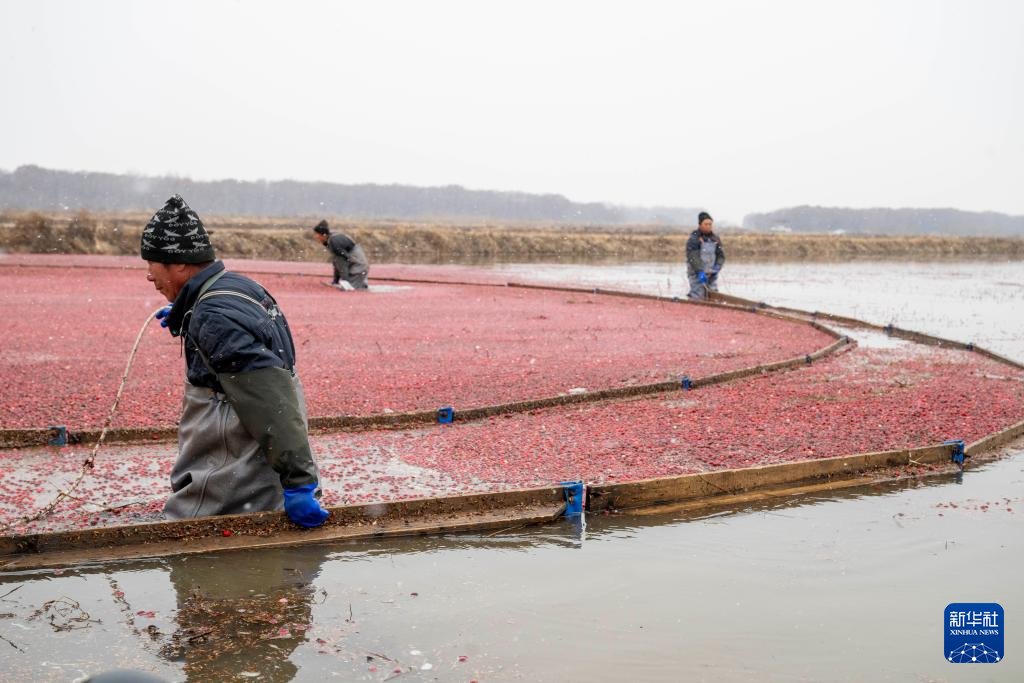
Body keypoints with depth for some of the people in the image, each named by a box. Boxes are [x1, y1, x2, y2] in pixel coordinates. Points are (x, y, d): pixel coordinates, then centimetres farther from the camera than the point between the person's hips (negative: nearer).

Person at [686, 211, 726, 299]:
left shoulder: (716, 239, 11)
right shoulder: (694, 239, -7)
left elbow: (721, 255, 12)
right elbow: (692, 257, -16)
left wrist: (717, 267, -7)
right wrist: (700, 272, -25)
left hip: (712, 275, 6)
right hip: (697, 275, -6)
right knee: (698, 298, -12)